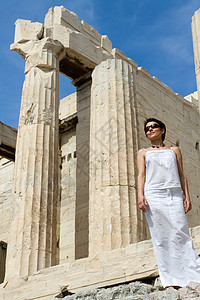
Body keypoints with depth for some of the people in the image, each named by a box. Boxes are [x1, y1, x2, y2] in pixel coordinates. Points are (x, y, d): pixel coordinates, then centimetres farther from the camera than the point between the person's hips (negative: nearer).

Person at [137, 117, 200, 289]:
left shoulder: (174, 150, 23)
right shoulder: (143, 153, 20)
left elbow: (181, 174, 17)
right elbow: (141, 175, 8)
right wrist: (140, 195, -8)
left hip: (175, 195, 1)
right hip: (154, 196, 0)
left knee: (181, 234, -10)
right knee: (161, 238, -7)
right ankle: (170, 281, -6)